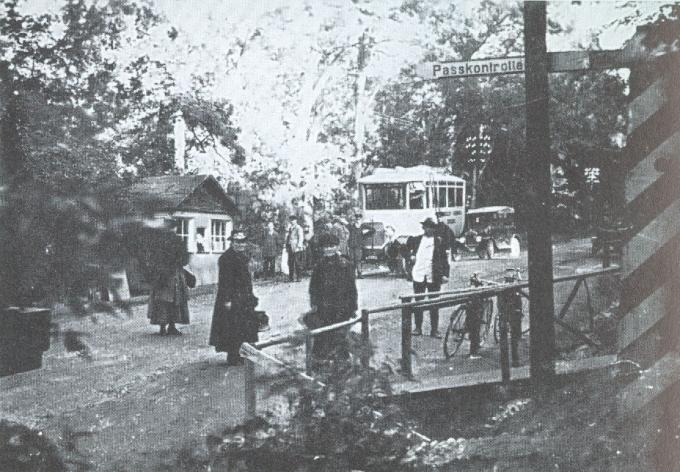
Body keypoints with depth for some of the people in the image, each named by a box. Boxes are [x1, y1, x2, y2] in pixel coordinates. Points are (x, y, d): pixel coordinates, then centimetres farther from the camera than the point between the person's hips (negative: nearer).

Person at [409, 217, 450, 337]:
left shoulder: (439, 241, 4)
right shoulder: (416, 240, 9)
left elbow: (444, 259, 2)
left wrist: (445, 274, -5)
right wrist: (411, 256, 4)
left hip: (434, 277, -2)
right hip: (418, 276, 2)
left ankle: (434, 329, 8)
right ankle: (418, 328, 15)